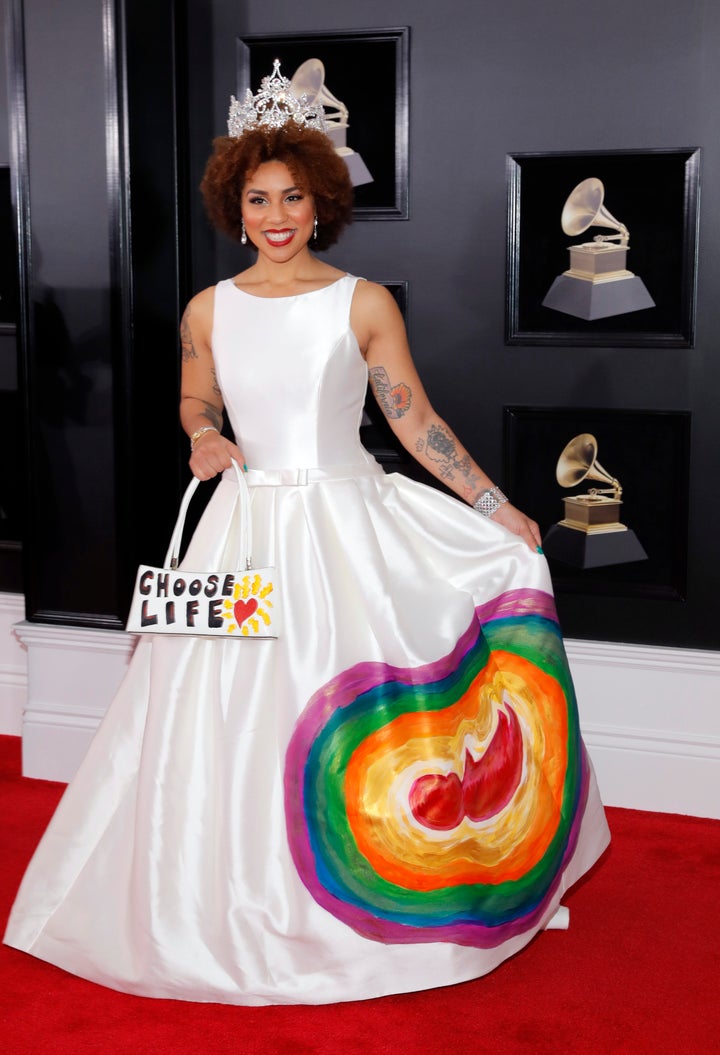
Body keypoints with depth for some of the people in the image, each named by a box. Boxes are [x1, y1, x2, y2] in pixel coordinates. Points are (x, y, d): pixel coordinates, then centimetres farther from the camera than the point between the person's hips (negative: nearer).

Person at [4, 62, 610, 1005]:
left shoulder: (364, 303, -2)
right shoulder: (209, 311, 6)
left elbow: (417, 420, 2)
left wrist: (498, 509, 1)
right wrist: (205, 442, -3)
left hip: (349, 529, -2)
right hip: (248, 530, 2)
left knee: (351, 710, 1)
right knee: (236, 715, 3)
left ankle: (366, 904, 19)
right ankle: (243, 906, 20)